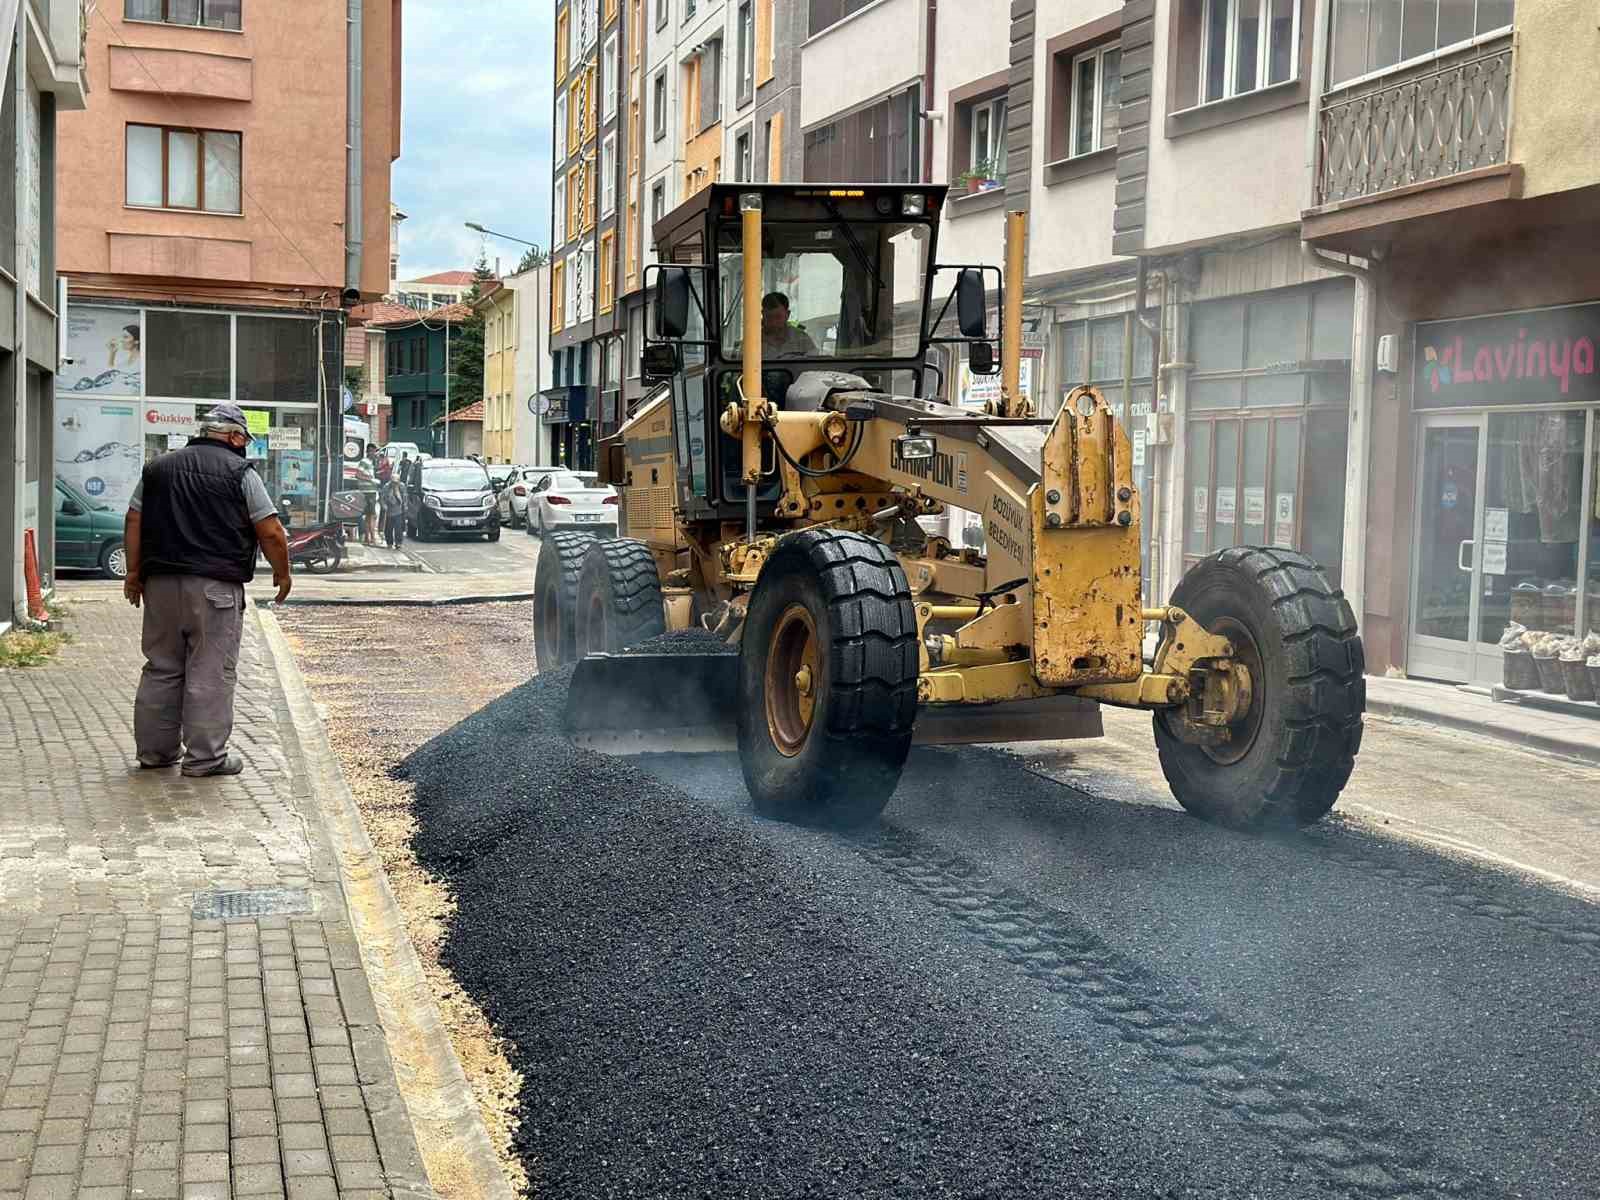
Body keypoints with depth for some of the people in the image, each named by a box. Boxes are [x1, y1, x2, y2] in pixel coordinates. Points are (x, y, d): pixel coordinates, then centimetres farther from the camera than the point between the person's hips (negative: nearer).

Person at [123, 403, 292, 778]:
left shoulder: (158, 468, 14)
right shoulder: (240, 473, -2)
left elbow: (134, 522, 11)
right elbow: (271, 532, -6)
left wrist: (134, 572, 15)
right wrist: (282, 573, 7)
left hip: (162, 582, 6)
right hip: (215, 587, -5)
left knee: (161, 669, 13)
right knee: (211, 673, -1)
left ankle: (155, 749, 19)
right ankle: (205, 756, 0)